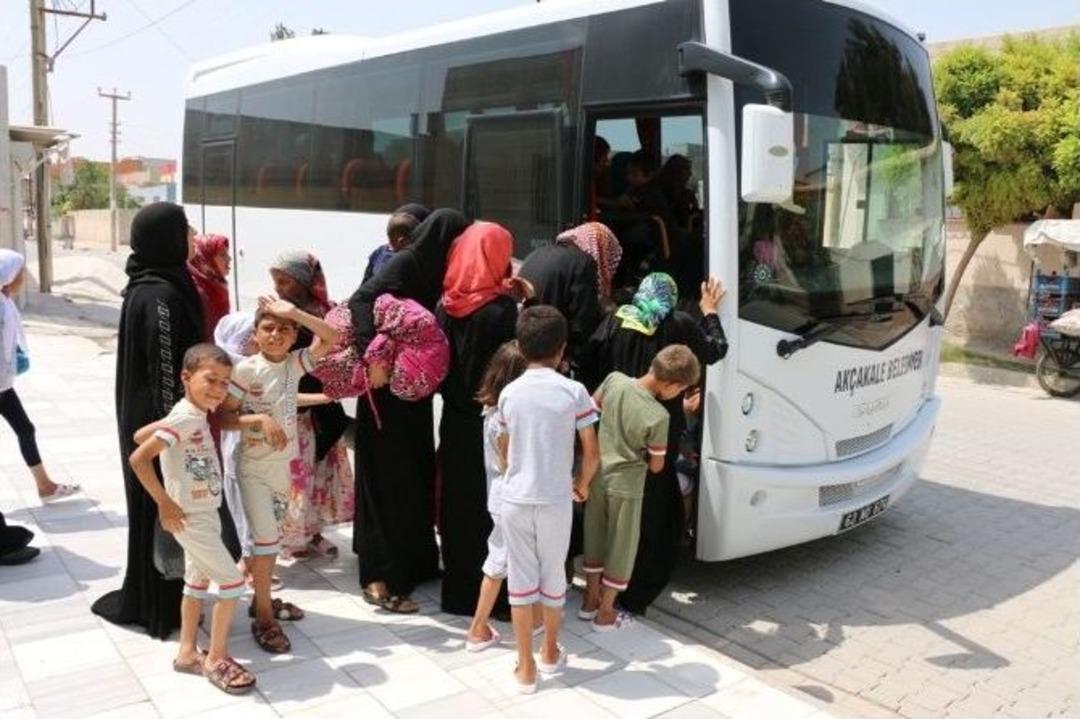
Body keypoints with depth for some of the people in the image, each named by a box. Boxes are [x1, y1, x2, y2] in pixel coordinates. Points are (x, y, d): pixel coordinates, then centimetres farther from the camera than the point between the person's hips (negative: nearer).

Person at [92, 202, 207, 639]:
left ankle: (152, 596, 35)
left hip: (145, 416, 9)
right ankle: (155, 604, 19)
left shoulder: (154, 285, 7)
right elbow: (165, 369, -23)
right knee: (161, 508, 4)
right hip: (159, 421, -9)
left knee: (161, 506, 20)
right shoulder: (161, 294, -22)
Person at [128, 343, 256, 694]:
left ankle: (187, 653, 32)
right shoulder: (186, 418, -23)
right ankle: (216, 660, 12)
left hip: (203, 513, 9)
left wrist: (175, 460, 8)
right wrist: (164, 503, -20)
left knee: (198, 581, 19)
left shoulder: (194, 414, 3)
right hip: (191, 517, -9)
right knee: (232, 583, -3)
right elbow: (138, 458, -26)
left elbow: (140, 434, 11)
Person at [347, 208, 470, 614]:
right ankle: (379, 580, 5)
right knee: (390, 482, -4)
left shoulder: (429, 271, 10)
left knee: (418, 477, 16)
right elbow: (360, 301, -28)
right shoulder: (405, 264, -15)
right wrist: (372, 354, -37)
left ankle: (417, 562, 30)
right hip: (388, 393, -8)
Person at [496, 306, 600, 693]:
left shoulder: (510, 393, -1)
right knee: (553, 576, 16)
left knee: (520, 579, 9)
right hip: (554, 502, -1)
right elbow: (591, 454, -6)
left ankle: (526, 668, 16)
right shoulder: (573, 392, -9)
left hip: (514, 501, 1)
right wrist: (581, 486, 13)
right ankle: (550, 653, 35)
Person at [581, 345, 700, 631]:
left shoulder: (614, 380, -12)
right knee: (622, 549, 12)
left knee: (595, 540, 21)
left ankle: (590, 602, 34)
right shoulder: (658, 417, -23)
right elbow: (656, 466, -10)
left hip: (597, 476, 6)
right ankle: (605, 614, 22)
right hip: (626, 485, -6)